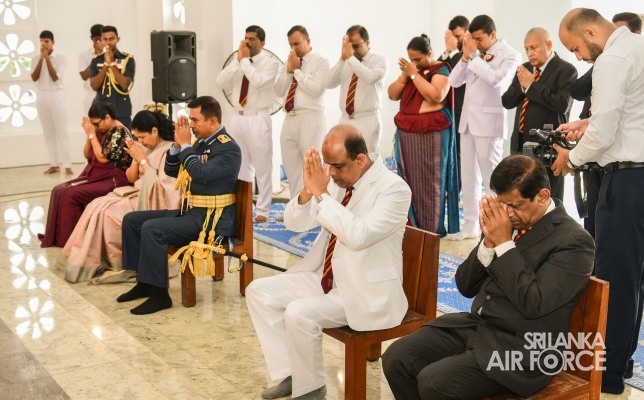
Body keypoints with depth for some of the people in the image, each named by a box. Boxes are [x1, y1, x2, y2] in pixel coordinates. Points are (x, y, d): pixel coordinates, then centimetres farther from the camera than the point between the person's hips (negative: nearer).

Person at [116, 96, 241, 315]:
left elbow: (201, 173, -28)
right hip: (189, 212, 10)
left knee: (152, 229, -26)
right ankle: (144, 283, 10)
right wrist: (177, 144, 1)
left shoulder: (229, 149, -13)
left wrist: (185, 145, -14)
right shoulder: (201, 143, 12)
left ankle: (159, 294, -18)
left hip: (211, 219, -10)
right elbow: (171, 170, 17)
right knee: (131, 220, 6)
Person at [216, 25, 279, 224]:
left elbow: (258, 81, -23)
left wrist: (245, 60, -12)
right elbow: (221, 82, -2)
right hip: (237, 118, 6)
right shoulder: (238, 62, 11)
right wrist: (238, 60, -6)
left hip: (258, 119, -5)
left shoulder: (270, 63, -4)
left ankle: (262, 210, 8)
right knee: (239, 166, 13)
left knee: (262, 166, 0)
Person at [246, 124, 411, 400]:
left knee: (299, 313, -28)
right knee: (258, 292, -1)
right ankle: (290, 374, 5)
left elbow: (358, 236, -31)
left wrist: (322, 193, -27)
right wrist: (308, 189, -15)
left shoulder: (394, 189, -17)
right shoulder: (337, 180, 2)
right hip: (325, 277, 8)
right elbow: (294, 223, 4)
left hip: (365, 292, -8)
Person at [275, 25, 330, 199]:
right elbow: (279, 91, 12)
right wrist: (289, 70, -1)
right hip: (290, 119, 7)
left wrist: (297, 70, -9)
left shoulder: (320, 62, -3)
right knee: (291, 166, 10)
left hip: (310, 119, -7)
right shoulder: (290, 62, 16)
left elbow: (315, 90, -16)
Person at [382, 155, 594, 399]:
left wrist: (504, 244, -18)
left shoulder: (573, 241, -11)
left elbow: (534, 304, -22)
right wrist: (488, 243, -9)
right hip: (474, 325, 7)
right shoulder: (504, 221, 7)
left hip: (520, 350, -7)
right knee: (396, 358, -8)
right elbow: (465, 286, 8)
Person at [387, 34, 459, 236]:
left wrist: (414, 74, -15)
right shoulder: (411, 68, 15)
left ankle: (431, 229, 3)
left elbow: (436, 96, -21)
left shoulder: (441, 70, -4)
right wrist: (404, 75, -5)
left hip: (431, 134, -6)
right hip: (406, 133, 6)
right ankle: (410, 224, 10)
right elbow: (392, 95, 11)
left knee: (429, 181, -3)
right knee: (407, 179, 4)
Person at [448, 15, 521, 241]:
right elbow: (454, 81, 9)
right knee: (468, 177, 10)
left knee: (491, 178, -3)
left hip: (489, 122, -6)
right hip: (468, 120, 7)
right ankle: (470, 226, 18)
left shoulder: (510, 55, -5)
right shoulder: (475, 53, 11)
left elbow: (495, 79, -23)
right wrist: (465, 57, -4)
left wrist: (473, 56, -15)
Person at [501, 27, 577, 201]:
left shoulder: (566, 70, -6)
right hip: (521, 143, 7)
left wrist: (531, 85, -15)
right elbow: (507, 101, 12)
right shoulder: (526, 69, 15)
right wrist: (522, 85, -7)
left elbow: (562, 105, -20)